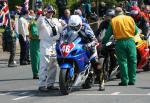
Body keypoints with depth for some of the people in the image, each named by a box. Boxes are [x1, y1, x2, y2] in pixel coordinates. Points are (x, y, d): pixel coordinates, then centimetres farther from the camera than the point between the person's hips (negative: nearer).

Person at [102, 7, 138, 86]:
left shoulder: (113, 21, 2)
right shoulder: (130, 18, 5)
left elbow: (108, 34, 3)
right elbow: (136, 31, 7)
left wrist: (103, 42, 12)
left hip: (120, 42, -1)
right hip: (130, 41, 1)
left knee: (123, 61, 3)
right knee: (132, 61, 8)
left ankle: (124, 80, 1)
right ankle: (132, 80, 9)